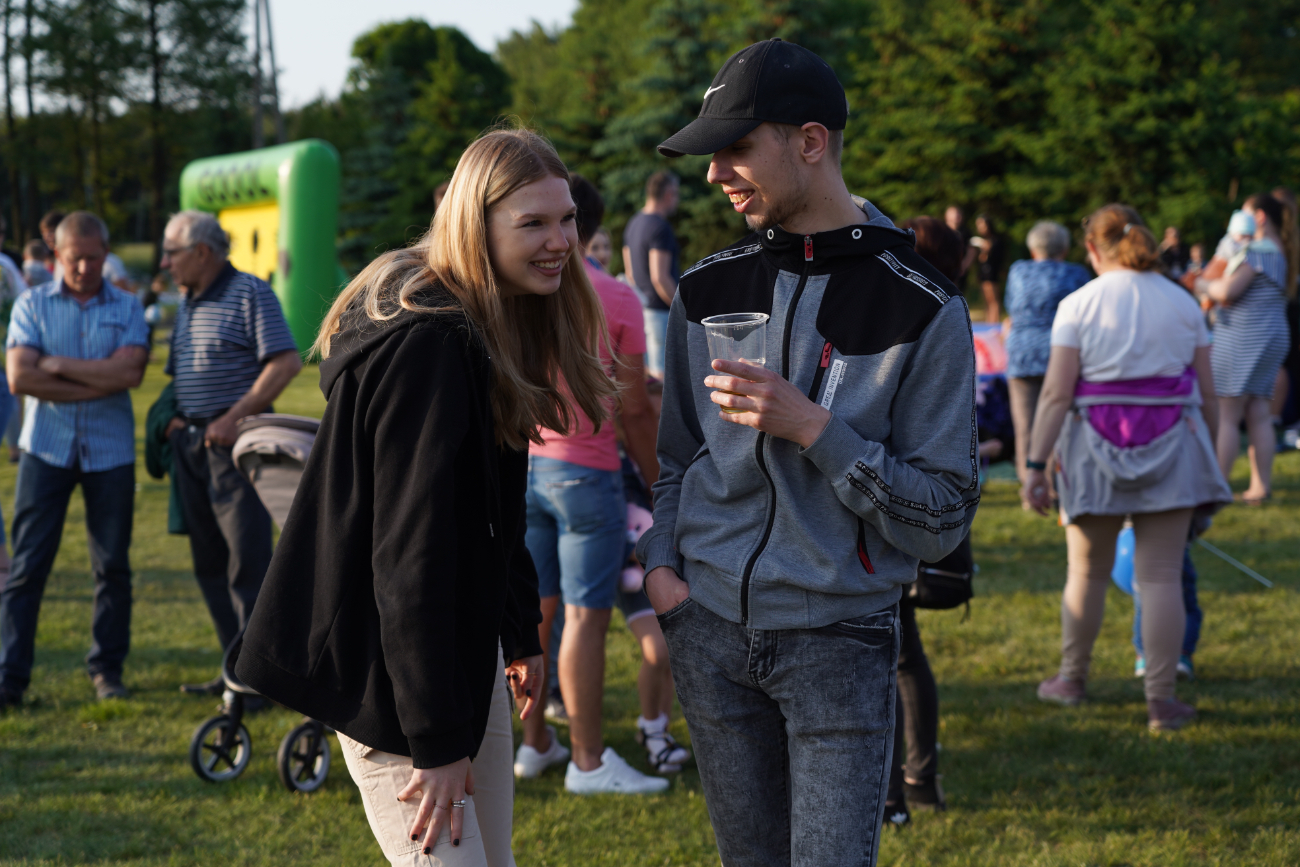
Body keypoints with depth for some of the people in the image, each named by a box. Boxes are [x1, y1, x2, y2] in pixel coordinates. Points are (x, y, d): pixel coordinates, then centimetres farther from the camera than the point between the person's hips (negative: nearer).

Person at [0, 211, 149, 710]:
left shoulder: (127, 309, 6)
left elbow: (128, 372, -11)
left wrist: (57, 363, -10)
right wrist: (99, 383, -10)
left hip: (110, 451, 1)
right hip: (47, 449, -1)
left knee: (113, 566, 6)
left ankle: (107, 669, 19)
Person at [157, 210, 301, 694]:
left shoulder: (250, 293, -5)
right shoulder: (187, 305, 19)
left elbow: (286, 362, -14)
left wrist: (235, 417, -18)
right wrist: (172, 416, 8)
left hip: (235, 440, -8)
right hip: (191, 444, 8)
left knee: (249, 559, -9)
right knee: (209, 563, 9)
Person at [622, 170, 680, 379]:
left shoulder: (634, 222, 13)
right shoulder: (660, 227, -17)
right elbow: (660, 277, -22)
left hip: (639, 305, 10)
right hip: (659, 308, -10)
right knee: (662, 370, -8)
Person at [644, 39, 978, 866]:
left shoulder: (922, 309, -9)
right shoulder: (709, 291, 6)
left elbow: (943, 518, -10)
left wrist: (813, 428, -20)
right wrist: (662, 559, 1)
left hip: (839, 636, -4)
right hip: (709, 628, 4)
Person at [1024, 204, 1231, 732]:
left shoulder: (1079, 305, -4)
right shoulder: (1183, 304, 4)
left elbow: (1056, 393, -10)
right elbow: (1207, 394, 5)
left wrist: (1035, 464, -8)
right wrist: (1210, 460, 16)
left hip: (1096, 449, -1)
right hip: (1172, 447, 1)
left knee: (1087, 571, 14)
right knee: (1161, 576, 1)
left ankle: (1072, 679, 29)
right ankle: (1161, 700, 0)